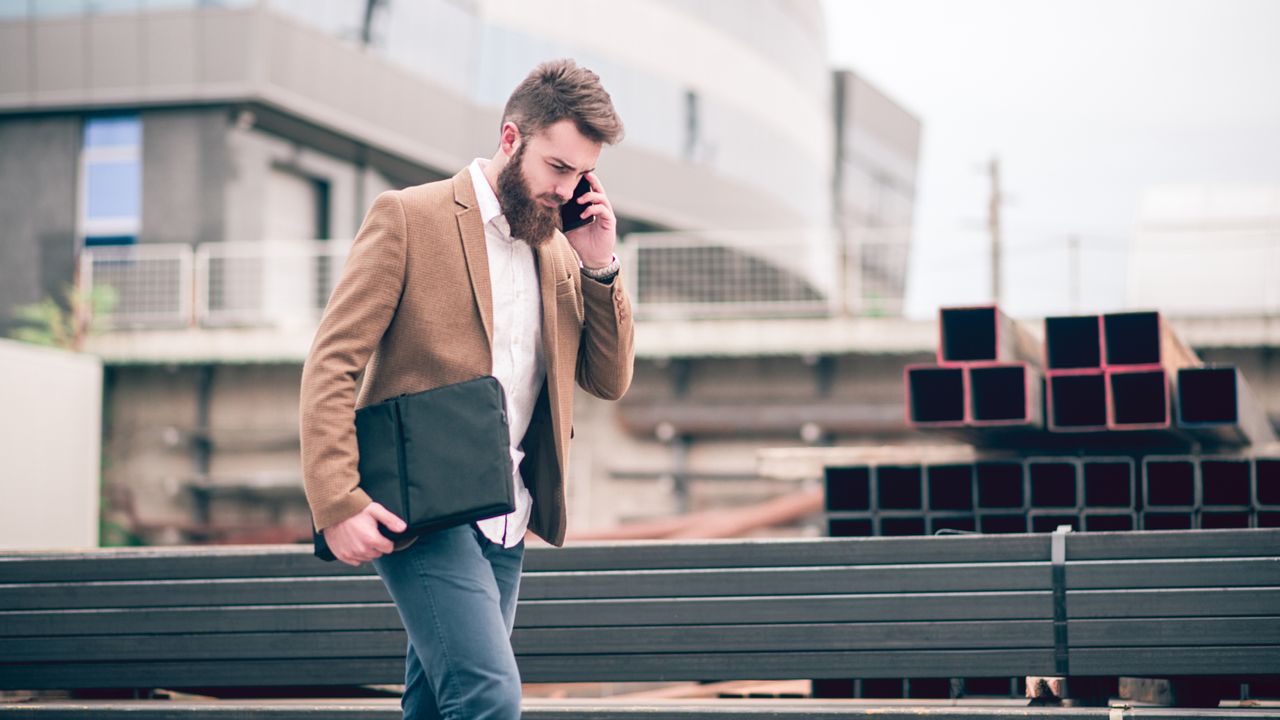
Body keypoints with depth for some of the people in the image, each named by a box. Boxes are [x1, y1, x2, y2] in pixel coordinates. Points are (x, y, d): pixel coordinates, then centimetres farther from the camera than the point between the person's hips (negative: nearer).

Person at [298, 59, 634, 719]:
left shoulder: (559, 250, 16)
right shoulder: (409, 217, -5)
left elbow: (610, 382, 14)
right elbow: (330, 365, -9)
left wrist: (599, 265, 0)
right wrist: (336, 504, -19)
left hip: (504, 524, 7)